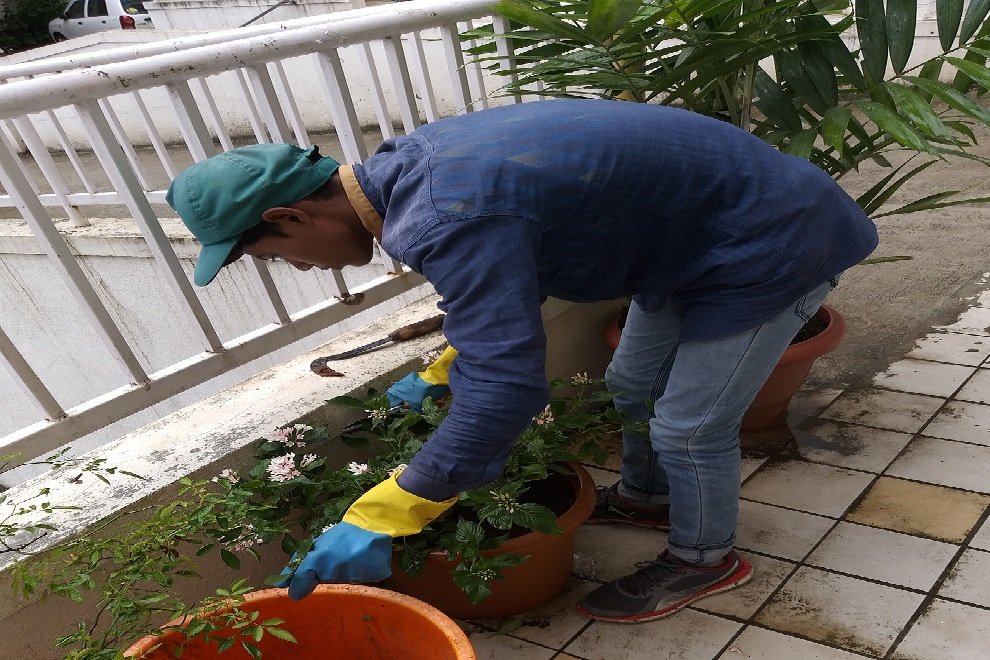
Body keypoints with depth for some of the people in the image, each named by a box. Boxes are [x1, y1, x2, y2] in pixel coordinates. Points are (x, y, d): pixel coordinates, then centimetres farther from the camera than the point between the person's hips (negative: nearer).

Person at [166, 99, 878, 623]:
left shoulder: (448, 220, -34)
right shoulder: (414, 164, -1)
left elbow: (507, 387, -37)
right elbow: (506, 288, 13)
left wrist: (377, 521, -31)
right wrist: (438, 374, 18)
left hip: (769, 247, -9)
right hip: (693, 230, 9)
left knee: (690, 426, 2)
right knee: (633, 387, 21)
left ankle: (705, 558, 28)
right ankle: (646, 496, 45)